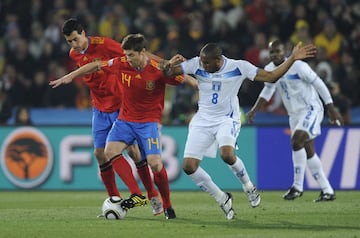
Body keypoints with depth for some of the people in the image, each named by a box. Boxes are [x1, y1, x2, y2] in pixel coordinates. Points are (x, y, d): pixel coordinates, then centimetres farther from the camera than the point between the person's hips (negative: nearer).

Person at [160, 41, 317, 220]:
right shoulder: (196, 65, -8)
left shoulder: (238, 67, -11)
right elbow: (167, 72, -6)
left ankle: (248, 185, -1)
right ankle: (222, 199, 10)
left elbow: (271, 77, -7)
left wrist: (292, 59, -15)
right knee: (188, 166, -10)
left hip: (227, 119, -3)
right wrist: (169, 65, -30)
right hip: (203, 120, 3)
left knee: (227, 154, -33)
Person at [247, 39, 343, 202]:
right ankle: (327, 191, 14)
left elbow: (319, 85, -13)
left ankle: (298, 187, -16)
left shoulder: (298, 66, -18)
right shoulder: (270, 70, 2)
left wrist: (332, 109, -12)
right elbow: (267, 91, 20)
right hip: (294, 114, 8)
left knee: (296, 141, -24)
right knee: (308, 152, 7)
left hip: (311, 109, -8)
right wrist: (254, 110, 14)